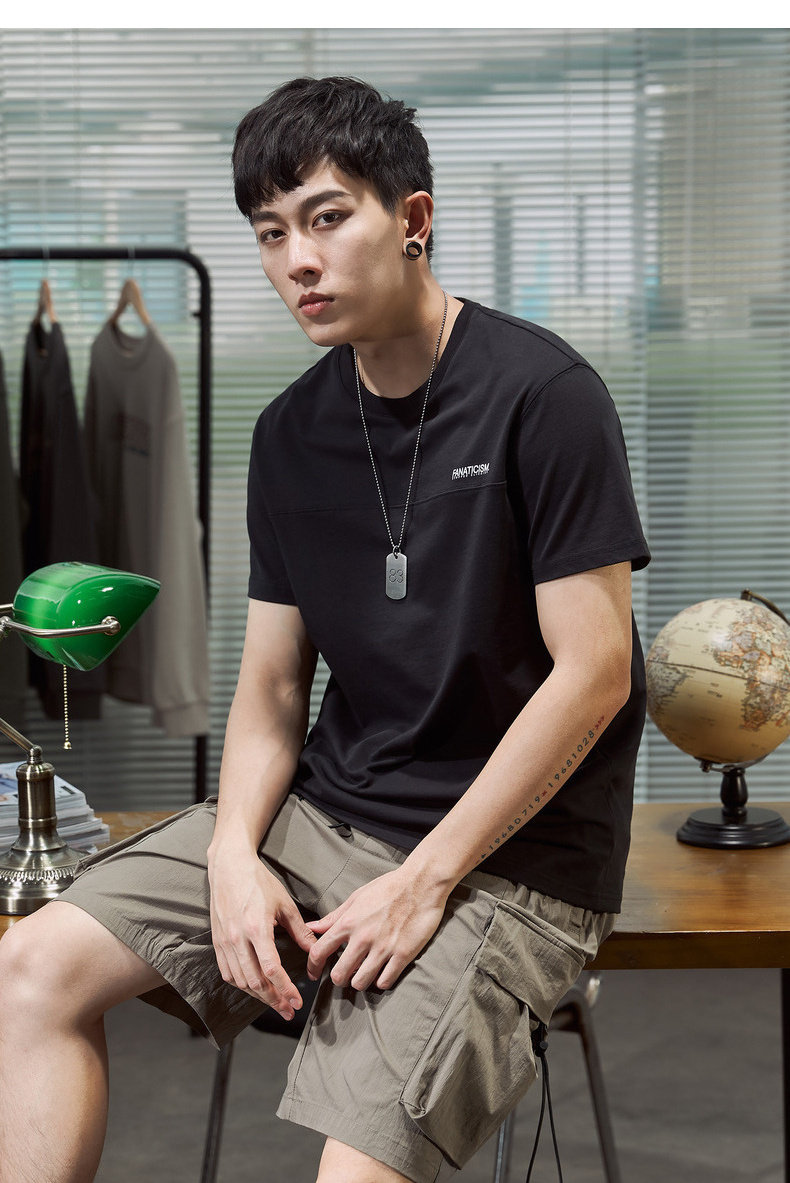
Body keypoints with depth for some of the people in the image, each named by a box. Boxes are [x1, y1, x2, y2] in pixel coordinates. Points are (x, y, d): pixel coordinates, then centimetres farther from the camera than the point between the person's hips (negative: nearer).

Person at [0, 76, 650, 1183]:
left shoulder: (542, 395, -12)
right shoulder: (291, 433, 7)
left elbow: (593, 674, -15)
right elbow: (271, 685, 10)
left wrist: (424, 881, -16)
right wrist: (235, 855, -9)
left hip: (513, 852, -6)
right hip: (326, 807, 6)